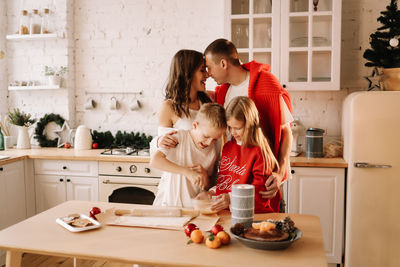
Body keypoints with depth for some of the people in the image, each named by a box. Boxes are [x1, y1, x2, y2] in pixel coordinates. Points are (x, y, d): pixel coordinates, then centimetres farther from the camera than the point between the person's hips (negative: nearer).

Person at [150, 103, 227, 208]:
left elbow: (207, 186, 12)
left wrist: (205, 176, -11)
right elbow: (154, 161, -23)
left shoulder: (212, 151, 4)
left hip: (193, 207, 3)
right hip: (167, 204, -2)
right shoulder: (179, 137, -8)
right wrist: (187, 172, -27)